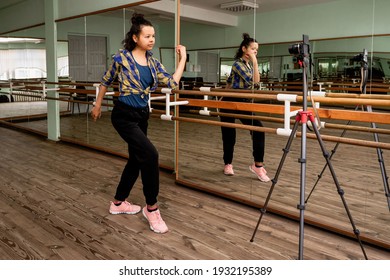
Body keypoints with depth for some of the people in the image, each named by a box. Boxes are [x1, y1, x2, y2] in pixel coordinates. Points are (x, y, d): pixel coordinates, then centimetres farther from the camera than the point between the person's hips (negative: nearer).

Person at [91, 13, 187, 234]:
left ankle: (119, 202, 33)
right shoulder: (122, 58, -9)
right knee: (150, 155, -21)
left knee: (136, 159, 14)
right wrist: (98, 106, 11)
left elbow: (173, 83, -4)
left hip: (142, 116, 7)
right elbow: (106, 82, 4)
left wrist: (183, 59, 0)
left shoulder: (154, 63, 5)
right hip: (124, 115, -7)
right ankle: (151, 207, -5)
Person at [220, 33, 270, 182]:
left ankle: (258, 164, -3)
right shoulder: (238, 64, -15)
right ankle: (228, 164, 22)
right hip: (230, 103, -7)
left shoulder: (248, 64, 10)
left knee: (258, 129, -9)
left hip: (243, 102, 7)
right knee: (229, 134, 4)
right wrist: (255, 62, -23)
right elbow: (255, 81, -26)